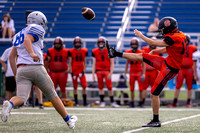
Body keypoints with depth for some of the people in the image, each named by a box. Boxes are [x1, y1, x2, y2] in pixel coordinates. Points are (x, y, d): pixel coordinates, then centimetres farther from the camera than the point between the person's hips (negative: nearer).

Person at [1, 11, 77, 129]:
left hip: (21, 70, 5)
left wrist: (16, 74, 25)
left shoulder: (19, 34, 27)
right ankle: (69, 121, 23)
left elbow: (12, 56, 24)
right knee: (52, 95, 12)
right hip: (36, 68, -5)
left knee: (21, 98, -12)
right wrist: (32, 54, -34)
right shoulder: (37, 29, 4)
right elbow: (27, 40, -17)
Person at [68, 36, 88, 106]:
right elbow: (70, 63, 0)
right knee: (75, 87, 3)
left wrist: (83, 71, -3)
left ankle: (85, 102, -3)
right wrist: (71, 73, -7)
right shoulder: (71, 52, -1)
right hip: (74, 71, -1)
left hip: (81, 71, 1)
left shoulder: (84, 51, 5)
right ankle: (76, 102, 9)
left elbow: (85, 62, 8)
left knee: (84, 86, -8)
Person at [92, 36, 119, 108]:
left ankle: (112, 102, 0)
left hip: (107, 71, -2)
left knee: (109, 87, -7)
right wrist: (93, 74, 3)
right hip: (99, 71, 2)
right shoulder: (95, 52, 5)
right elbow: (94, 64, 9)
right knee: (100, 87, 5)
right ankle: (102, 102, 13)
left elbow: (112, 64, -1)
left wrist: (110, 73, -10)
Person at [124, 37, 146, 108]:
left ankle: (140, 102, 5)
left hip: (139, 72, -2)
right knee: (132, 89, 3)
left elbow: (143, 64, -2)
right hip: (132, 73, 2)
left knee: (141, 89, -3)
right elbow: (127, 64, 11)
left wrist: (143, 73, -9)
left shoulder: (141, 53, -4)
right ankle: (132, 103, 9)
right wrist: (125, 73, 8)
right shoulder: (128, 52, 3)